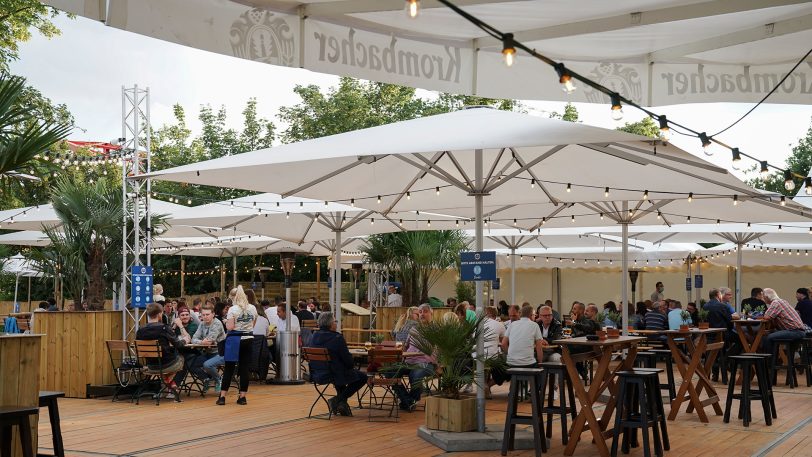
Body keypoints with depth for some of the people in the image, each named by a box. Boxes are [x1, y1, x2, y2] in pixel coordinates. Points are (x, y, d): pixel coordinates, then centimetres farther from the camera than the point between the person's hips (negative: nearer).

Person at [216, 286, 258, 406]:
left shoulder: (233, 309, -12)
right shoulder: (253, 308, 4)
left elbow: (230, 327, -16)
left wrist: (226, 322, 4)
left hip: (235, 339, -4)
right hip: (248, 339, 4)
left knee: (229, 368, 3)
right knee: (244, 368, 6)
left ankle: (222, 397, 5)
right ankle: (242, 397, 8)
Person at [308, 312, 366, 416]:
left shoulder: (314, 336, 2)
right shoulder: (337, 338, -20)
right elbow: (347, 359, -16)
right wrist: (352, 365, 9)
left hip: (317, 375, 8)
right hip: (333, 375, -8)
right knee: (362, 377, 11)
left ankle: (342, 403, 37)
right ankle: (337, 400, 5)